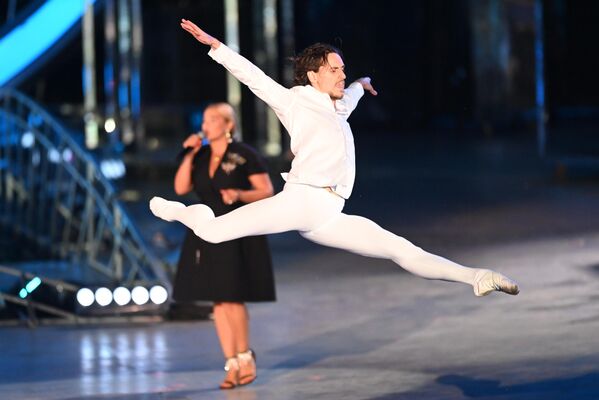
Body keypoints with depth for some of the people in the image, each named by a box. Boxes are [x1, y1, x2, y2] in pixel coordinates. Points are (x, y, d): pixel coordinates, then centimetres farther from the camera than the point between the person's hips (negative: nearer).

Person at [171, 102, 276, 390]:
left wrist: (239, 195, -22)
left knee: (231, 297, -12)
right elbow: (180, 188, 1)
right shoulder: (201, 157, 10)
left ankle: (244, 355, 7)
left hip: (238, 236, -6)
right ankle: (231, 365, 9)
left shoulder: (244, 155, -6)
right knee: (218, 302, 3)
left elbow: (267, 191, -6)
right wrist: (189, 155, -8)